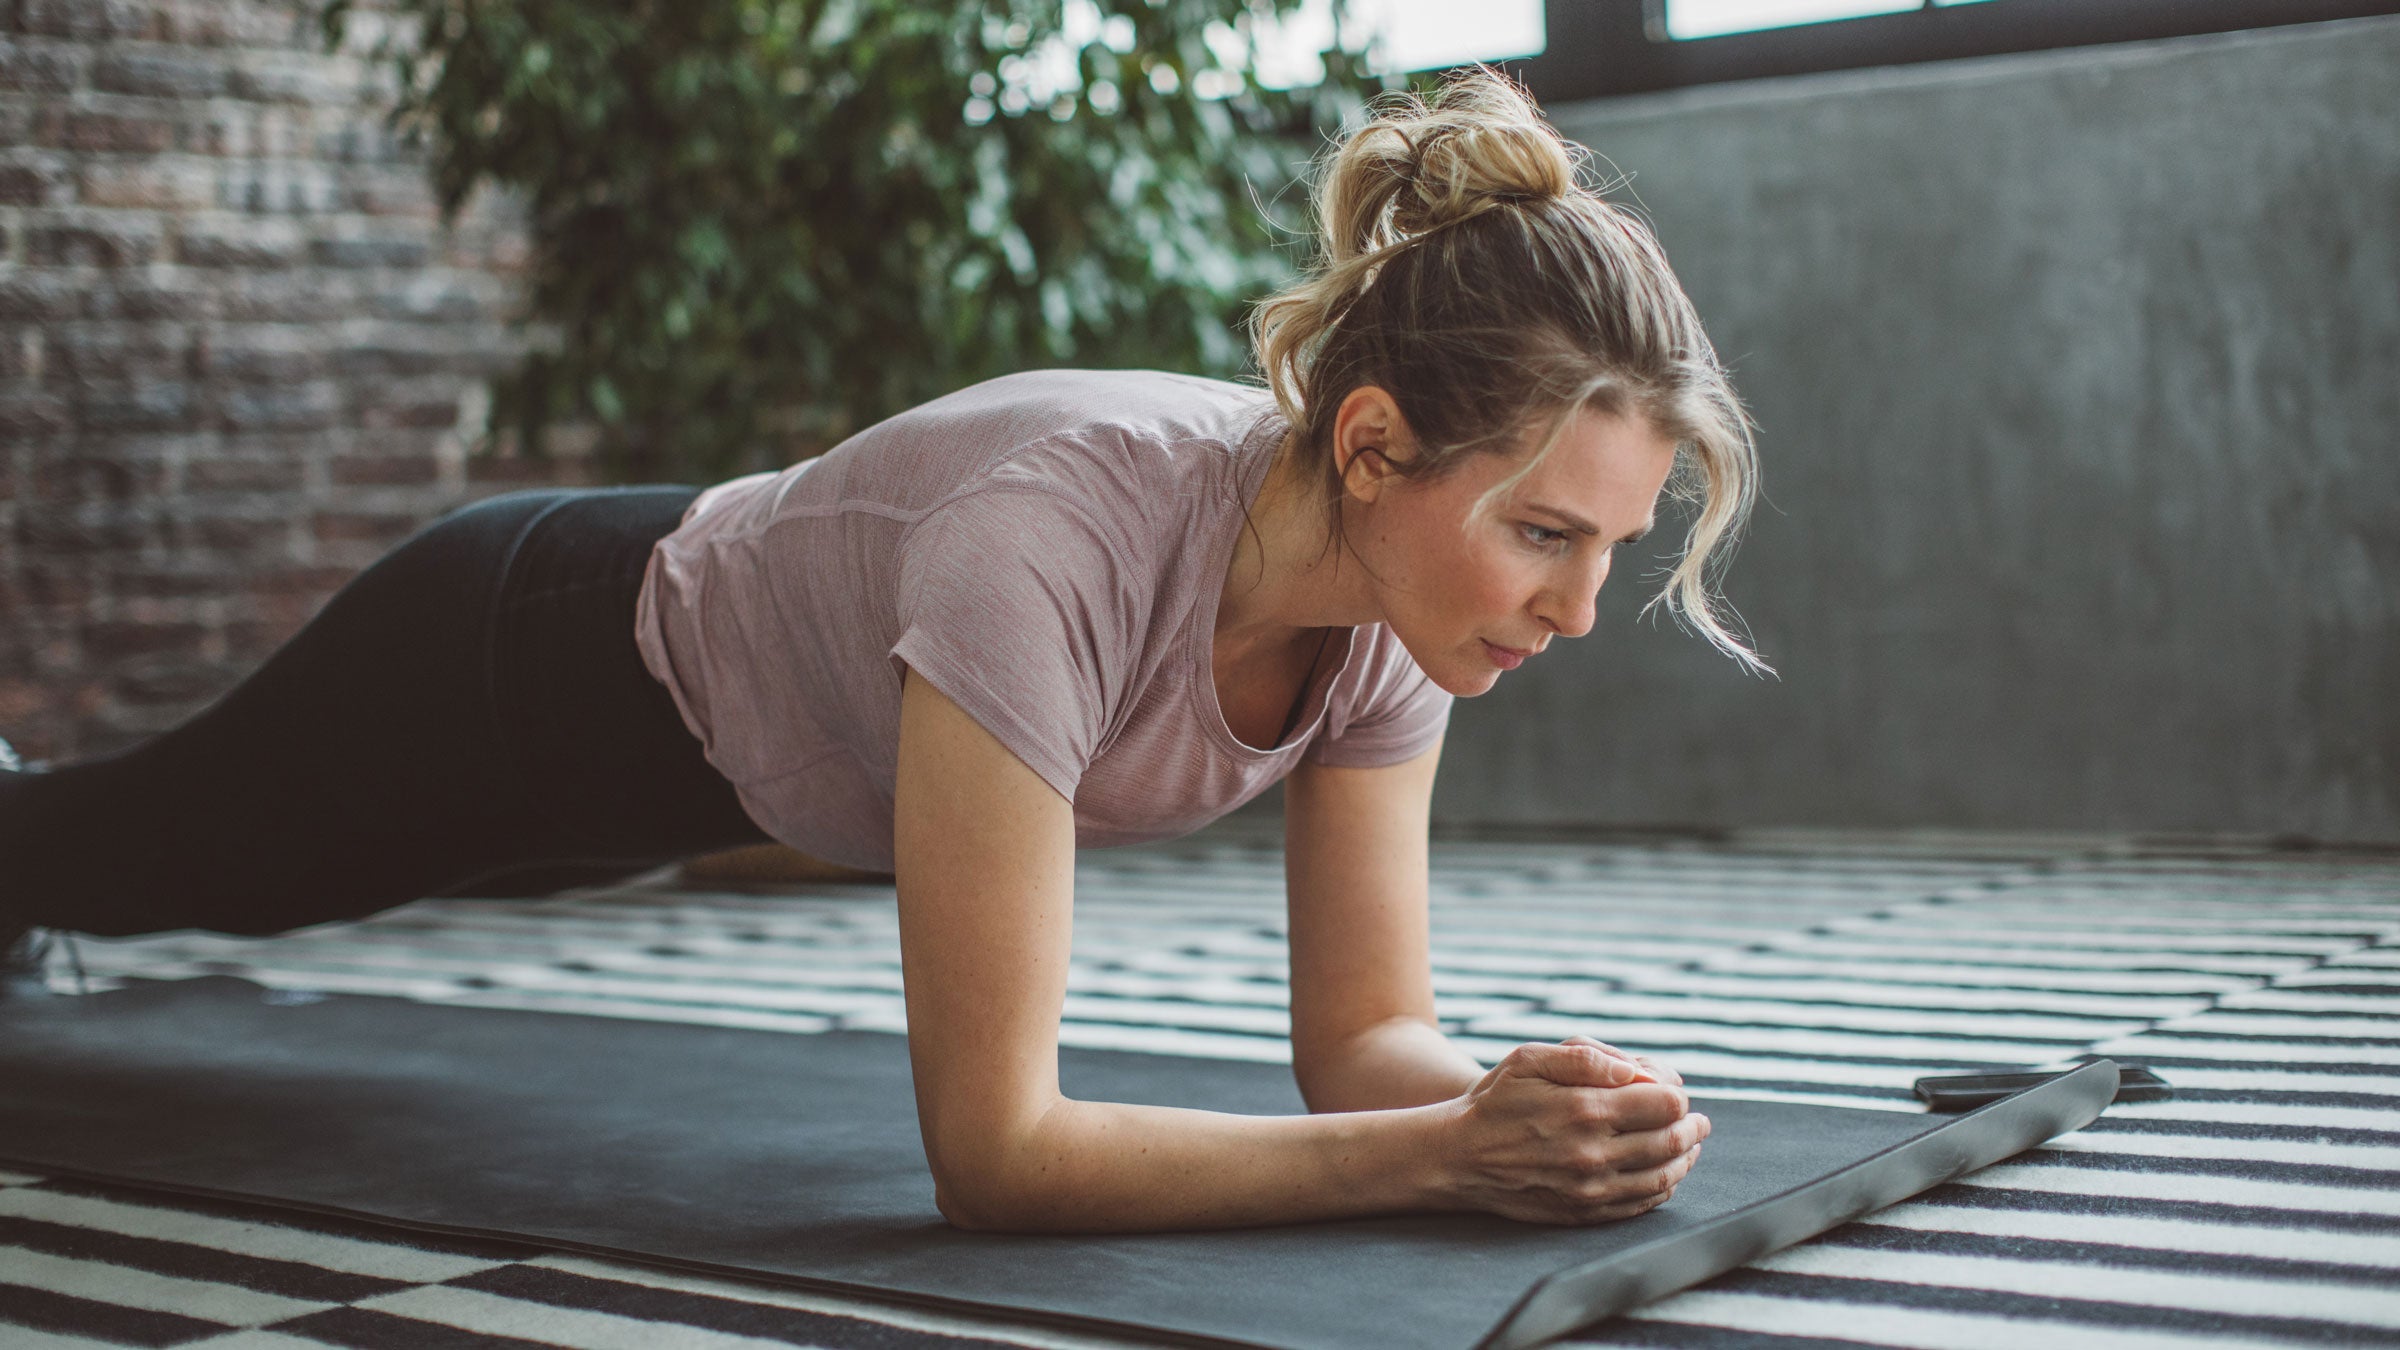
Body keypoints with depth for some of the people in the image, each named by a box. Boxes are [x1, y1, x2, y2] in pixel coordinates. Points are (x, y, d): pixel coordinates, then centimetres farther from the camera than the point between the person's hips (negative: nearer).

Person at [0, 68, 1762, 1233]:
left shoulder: (1398, 599, -25)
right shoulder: (1055, 542, -47)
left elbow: (1366, 1036, -17)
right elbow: (991, 1150, -45)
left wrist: (1515, 1105, -38)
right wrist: (1451, 1152, -49)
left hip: (730, 747, 7)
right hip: (532, 661, -7)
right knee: (157, 855, 26)